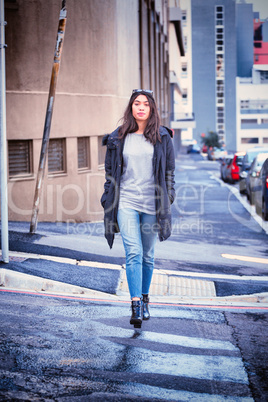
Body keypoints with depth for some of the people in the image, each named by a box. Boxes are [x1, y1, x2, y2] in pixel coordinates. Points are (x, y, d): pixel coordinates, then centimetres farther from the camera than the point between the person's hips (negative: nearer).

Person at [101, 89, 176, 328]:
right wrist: (109, 202, 7)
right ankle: (136, 306, -15)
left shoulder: (163, 138, 5)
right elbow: (110, 172, 11)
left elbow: (169, 172, 9)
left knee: (148, 255, 10)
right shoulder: (118, 138, 6)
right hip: (126, 203, -1)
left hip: (152, 205, 1)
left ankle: (144, 299, 27)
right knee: (133, 253, -12)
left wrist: (167, 200, 3)